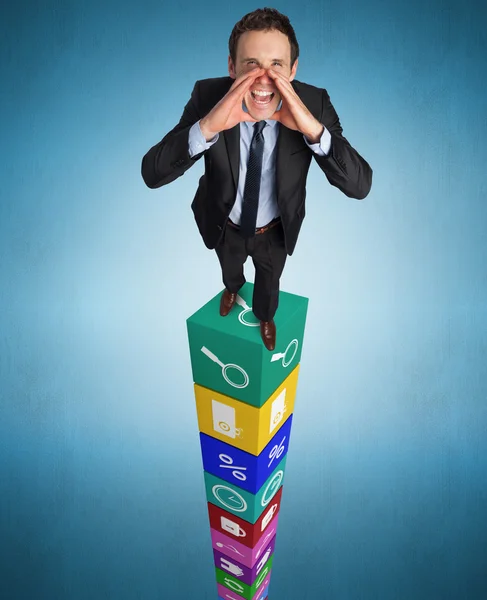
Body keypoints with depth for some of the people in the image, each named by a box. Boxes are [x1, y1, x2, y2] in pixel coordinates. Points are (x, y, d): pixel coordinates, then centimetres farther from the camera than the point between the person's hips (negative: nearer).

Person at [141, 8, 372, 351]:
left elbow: (361, 185, -33)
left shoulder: (313, 103, -28)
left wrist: (314, 129, -49)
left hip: (276, 230, 0)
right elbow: (152, 173, -34)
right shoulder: (208, 96, -29)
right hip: (225, 225, 0)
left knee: (269, 280, 30)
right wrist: (207, 126, -52)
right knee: (230, 269, 33)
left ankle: (265, 315, 67)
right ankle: (232, 289, 73)